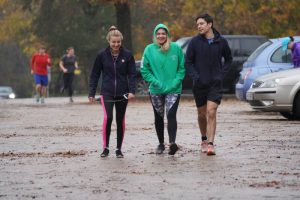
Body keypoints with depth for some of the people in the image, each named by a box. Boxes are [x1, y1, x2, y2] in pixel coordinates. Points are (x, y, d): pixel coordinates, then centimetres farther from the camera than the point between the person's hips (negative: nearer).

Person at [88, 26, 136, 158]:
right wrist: (91, 93, 1)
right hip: (107, 93, -1)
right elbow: (94, 75, 4)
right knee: (107, 117, -19)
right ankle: (105, 147, -7)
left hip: (122, 93, 1)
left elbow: (132, 74, -1)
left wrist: (132, 90, -14)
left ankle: (119, 149, 19)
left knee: (120, 120, 7)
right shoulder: (102, 55, -1)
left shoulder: (127, 55, -1)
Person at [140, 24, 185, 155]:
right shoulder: (149, 50, 0)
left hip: (173, 89, -2)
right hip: (156, 90, 2)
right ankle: (161, 143, 24)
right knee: (158, 117, 11)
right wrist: (155, 82, -10)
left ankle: (172, 142, -27)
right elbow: (144, 70, 1)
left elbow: (182, 68, 4)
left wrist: (175, 82, -9)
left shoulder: (176, 48, 0)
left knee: (171, 115, -18)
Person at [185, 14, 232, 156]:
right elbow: (188, 62, 4)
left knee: (211, 112, -13)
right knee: (202, 114, 12)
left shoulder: (221, 42, 0)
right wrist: (195, 76, -10)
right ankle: (204, 140, 32)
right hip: (199, 84, 1)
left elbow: (228, 59, 15)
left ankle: (210, 144, -14)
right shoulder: (195, 42, -2)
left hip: (215, 84, -1)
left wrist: (222, 74, 2)